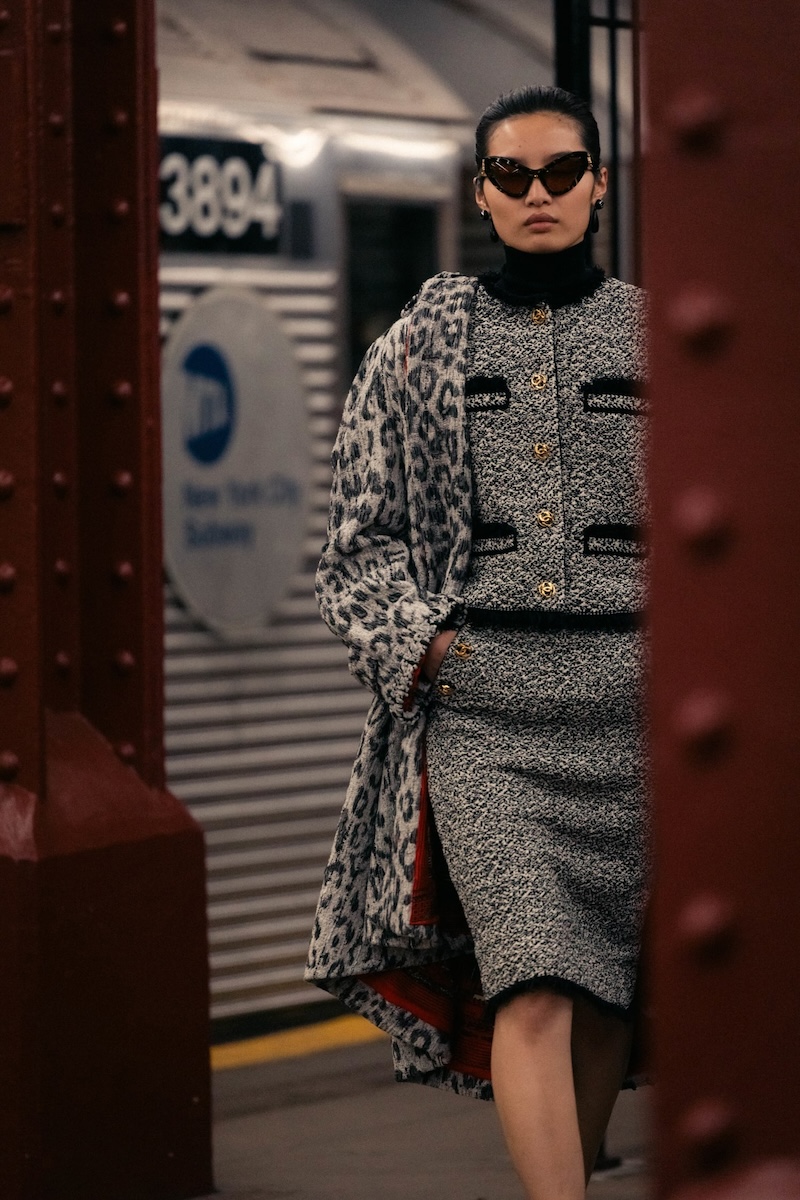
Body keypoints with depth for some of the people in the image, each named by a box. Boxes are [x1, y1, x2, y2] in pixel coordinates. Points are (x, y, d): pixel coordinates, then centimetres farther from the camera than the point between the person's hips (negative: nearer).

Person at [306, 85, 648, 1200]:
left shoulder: (655, 336, 11)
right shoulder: (421, 344, 10)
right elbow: (361, 534, 12)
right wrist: (409, 638, -4)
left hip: (629, 691, 2)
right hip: (478, 698, -2)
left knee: (607, 977, 7)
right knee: (531, 979, -15)